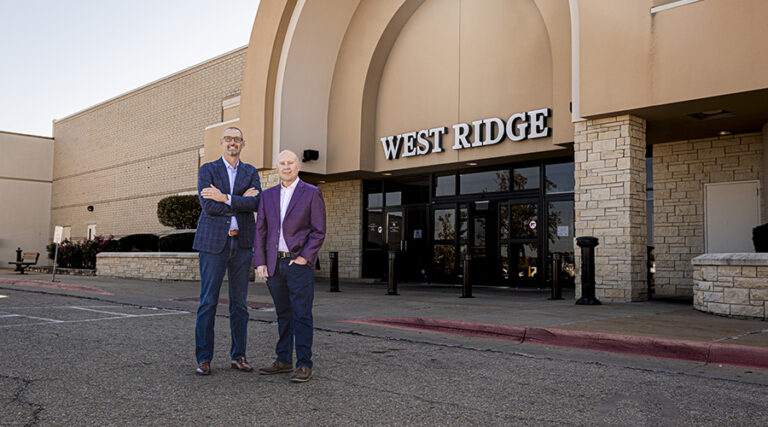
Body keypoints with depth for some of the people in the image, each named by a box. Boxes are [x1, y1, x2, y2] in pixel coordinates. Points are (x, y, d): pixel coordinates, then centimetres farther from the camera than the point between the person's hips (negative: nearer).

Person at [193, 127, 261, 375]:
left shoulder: (251, 173, 11)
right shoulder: (208, 170, 4)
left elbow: (257, 203, -7)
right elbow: (208, 205, -11)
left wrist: (225, 198, -15)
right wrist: (242, 201, -9)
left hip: (242, 243, 3)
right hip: (213, 242, -3)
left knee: (239, 303, 7)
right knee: (208, 302, -1)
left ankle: (238, 356, 16)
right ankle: (204, 359, 7)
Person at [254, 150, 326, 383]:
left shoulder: (312, 193, -1)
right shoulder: (268, 195, 12)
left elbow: (319, 231, -4)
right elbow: (260, 230, 10)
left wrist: (305, 258, -13)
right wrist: (260, 263, 2)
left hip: (300, 262, -4)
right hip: (274, 264, 5)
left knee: (302, 315, -5)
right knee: (283, 315, 12)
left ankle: (304, 365, 0)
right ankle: (284, 361, 20)